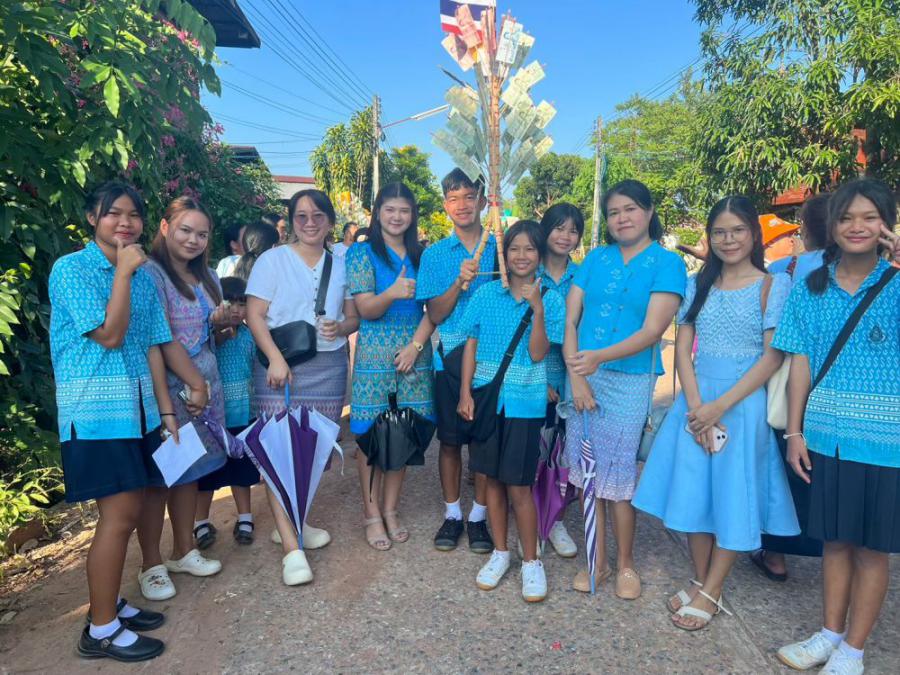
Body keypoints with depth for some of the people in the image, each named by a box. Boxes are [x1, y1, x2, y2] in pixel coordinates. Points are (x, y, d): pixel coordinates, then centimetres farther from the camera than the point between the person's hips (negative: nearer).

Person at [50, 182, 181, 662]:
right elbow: (109, 335, -16)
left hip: (137, 406, 7)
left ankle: (109, 603, 29)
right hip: (96, 409, -7)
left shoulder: (142, 274, 11)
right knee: (119, 515, -6)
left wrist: (166, 410, 9)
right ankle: (100, 630, 10)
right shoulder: (71, 268, -7)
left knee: (128, 512, 12)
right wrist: (123, 272, -13)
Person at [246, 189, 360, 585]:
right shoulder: (272, 260, 2)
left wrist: (341, 327, -9)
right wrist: (275, 359, -16)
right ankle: (291, 549, -3)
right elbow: (255, 315, -4)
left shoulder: (341, 266, 12)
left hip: (329, 368, 4)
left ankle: (292, 523, 29)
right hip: (281, 366, -4)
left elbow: (354, 315, 14)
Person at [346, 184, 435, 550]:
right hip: (374, 358, -3)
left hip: (414, 356, 4)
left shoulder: (420, 255, 10)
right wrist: (393, 293, -29)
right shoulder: (362, 253, -1)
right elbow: (365, 309, -9)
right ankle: (372, 514, 15)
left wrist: (415, 345, -9)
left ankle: (390, 510, 21)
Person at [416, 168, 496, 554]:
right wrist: (459, 282, -17)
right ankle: (452, 514, 26)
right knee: (450, 440, 9)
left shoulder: (500, 248, 3)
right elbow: (435, 315, -2)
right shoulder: (435, 254, 4)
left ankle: (479, 516, 24)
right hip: (450, 358, 1)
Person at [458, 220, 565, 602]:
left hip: (524, 402, -2)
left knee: (519, 486, 0)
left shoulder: (550, 299, -3)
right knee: (492, 478, 12)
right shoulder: (486, 293, 2)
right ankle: (500, 552, 29)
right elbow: (471, 345, 4)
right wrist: (465, 392, -2)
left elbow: (537, 354, -10)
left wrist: (537, 309, -20)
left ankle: (531, 561, 19)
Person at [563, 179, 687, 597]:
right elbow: (569, 319, 4)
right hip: (583, 377, 4)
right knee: (586, 472, 8)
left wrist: (600, 357, -27)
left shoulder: (667, 264, -2)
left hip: (629, 380, -3)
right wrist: (576, 376, -7)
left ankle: (625, 565, 24)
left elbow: (652, 331, -13)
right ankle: (596, 561, 24)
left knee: (619, 475, 3)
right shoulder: (596, 259, 9)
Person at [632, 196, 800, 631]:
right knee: (694, 490, 7)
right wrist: (695, 406, -10)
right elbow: (682, 348, 3)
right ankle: (700, 582, 24)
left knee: (733, 495, 4)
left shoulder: (773, 286, -3)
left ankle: (711, 592, 18)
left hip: (744, 402, -3)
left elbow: (772, 358, -9)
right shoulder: (698, 284, 7)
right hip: (696, 401, 4)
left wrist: (720, 406, -16)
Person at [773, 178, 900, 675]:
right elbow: (801, 363, 4)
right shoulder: (811, 287, 3)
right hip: (826, 434, 3)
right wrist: (794, 432, 2)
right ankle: (830, 634, 32)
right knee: (834, 539, 15)